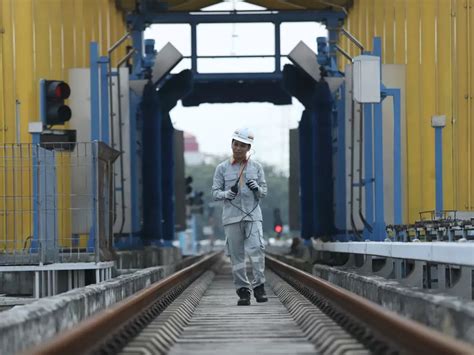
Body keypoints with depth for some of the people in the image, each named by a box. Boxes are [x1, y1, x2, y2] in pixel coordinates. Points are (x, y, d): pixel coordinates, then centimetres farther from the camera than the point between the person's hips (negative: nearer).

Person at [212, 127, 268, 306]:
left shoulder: (256, 167, 9)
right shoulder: (222, 168, 6)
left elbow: (264, 192, 10)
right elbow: (215, 192, 6)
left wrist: (256, 188, -12)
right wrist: (226, 194, -16)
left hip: (253, 215, 0)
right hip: (231, 217, 0)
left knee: (257, 249, -16)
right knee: (236, 255, 0)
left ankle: (259, 287, -10)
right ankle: (243, 291, 5)